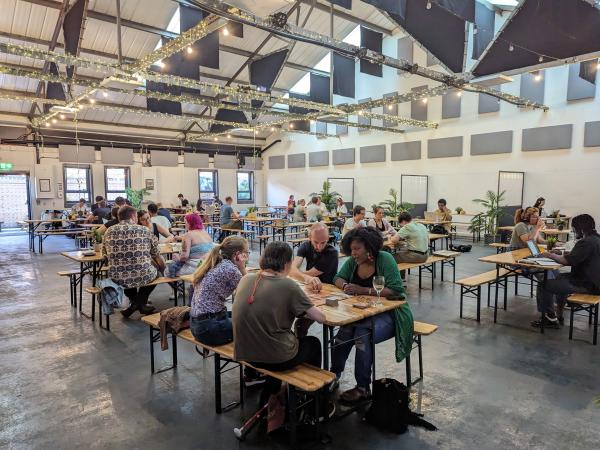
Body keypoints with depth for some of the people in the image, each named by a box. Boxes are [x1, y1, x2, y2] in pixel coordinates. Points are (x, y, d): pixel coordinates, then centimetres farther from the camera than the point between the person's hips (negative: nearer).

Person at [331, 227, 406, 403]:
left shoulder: (385, 259, -15)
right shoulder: (352, 261, 1)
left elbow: (396, 290, -22)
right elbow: (338, 278, 13)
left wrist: (364, 290, -26)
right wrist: (345, 286, -12)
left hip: (387, 314, -5)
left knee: (362, 335, -29)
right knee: (344, 333, -23)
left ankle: (363, 388, -13)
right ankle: (333, 376, -7)